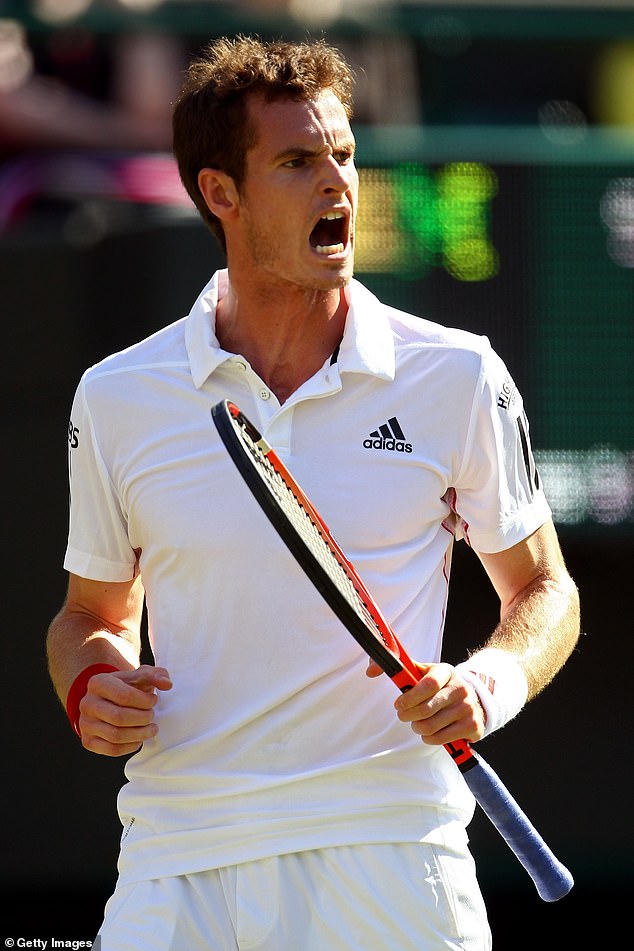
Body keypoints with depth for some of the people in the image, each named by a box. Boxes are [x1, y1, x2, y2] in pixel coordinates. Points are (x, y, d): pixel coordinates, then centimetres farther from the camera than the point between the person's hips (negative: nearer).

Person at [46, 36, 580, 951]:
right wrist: (90, 686, -4)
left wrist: (489, 684, -8)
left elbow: (542, 586, 12)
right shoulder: (116, 397, 5)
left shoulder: (458, 377, 2)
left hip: (391, 861, -1)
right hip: (178, 866, 1)